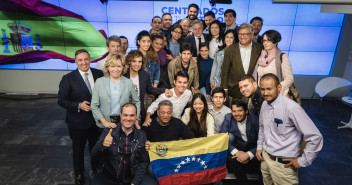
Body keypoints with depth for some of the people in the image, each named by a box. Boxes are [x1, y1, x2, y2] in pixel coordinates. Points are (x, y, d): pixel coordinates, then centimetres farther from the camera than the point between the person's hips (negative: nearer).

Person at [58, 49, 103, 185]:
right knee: (78, 149, 18)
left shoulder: (99, 74, -4)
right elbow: (61, 100, -10)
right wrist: (78, 106, -23)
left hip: (96, 120, 2)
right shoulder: (68, 79, -12)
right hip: (78, 121, -2)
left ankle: (96, 169, 46)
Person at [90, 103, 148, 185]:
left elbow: (143, 162, 4)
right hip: (108, 177, -1)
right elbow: (94, 156, -6)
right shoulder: (108, 132, -3)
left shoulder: (142, 136, -1)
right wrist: (103, 145, -26)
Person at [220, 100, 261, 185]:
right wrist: (236, 152, -26)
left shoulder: (255, 120, -14)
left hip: (252, 150, -1)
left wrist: (248, 154, -29)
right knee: (231, 159, -27)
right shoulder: (228, 118, -8)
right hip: (237, 148, 1)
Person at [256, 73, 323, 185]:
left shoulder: (292, 108, -23)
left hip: (283, 164, -6)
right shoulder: (265, 104, 0)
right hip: (265, 157, 6)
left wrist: (302, 161, -13)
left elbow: (315, 137, -21)